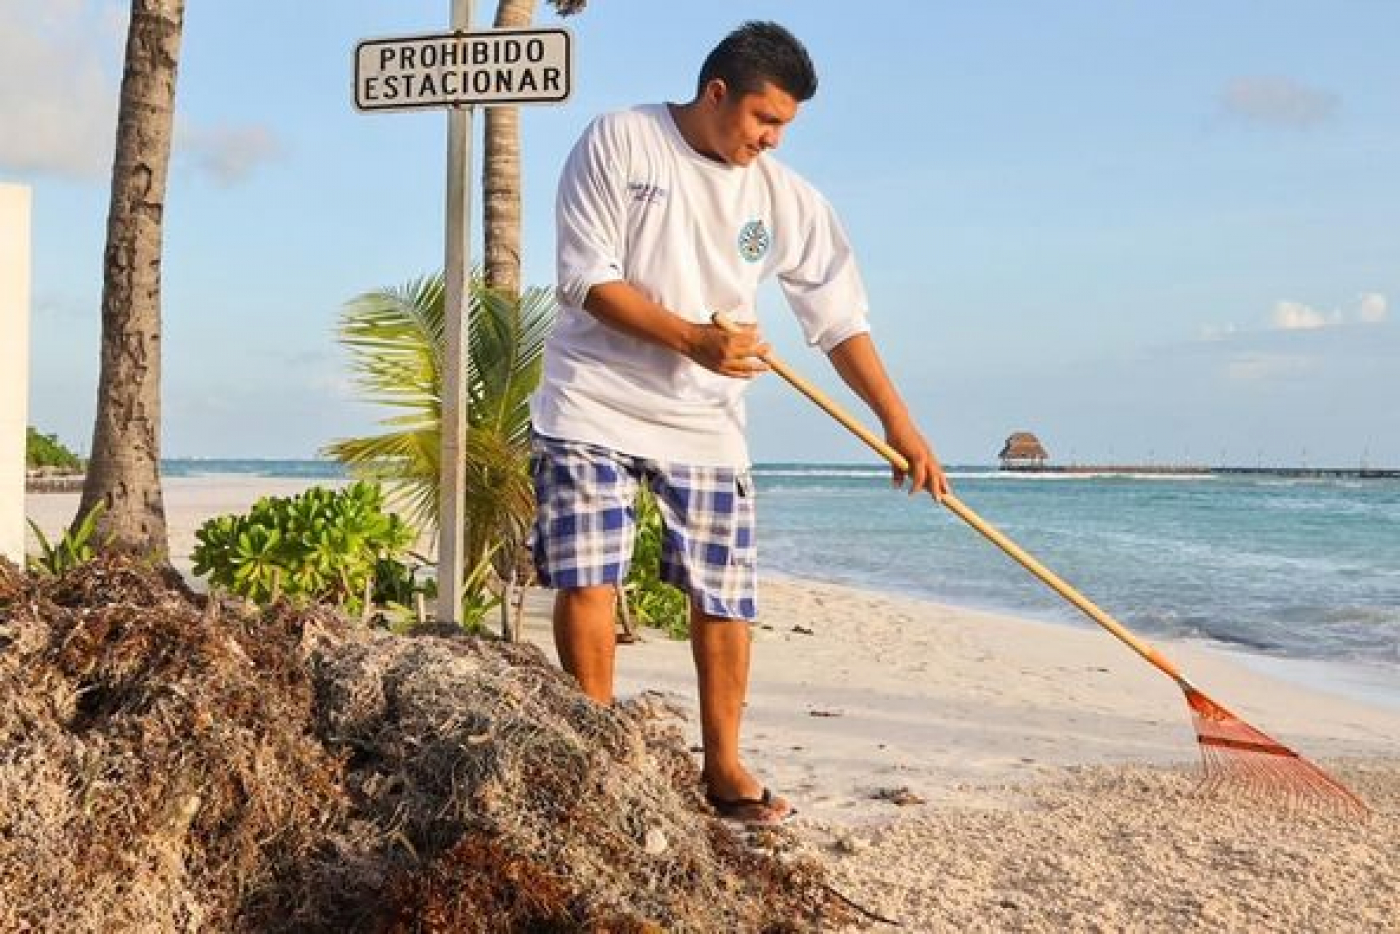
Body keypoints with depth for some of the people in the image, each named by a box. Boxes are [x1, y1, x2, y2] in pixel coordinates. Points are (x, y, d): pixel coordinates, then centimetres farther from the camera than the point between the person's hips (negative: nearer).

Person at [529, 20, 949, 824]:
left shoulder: (787, 198, 1)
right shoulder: (618, 142, -7)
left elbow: (840, 318, 4)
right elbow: (588, 279, -12)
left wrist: (900, 426, 2)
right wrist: (692, 339, -21)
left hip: (706, 421, 3)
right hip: (594, 404, -3)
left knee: (726, 594, 1)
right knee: (586, 579, -9)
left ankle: (724, 765, 14)